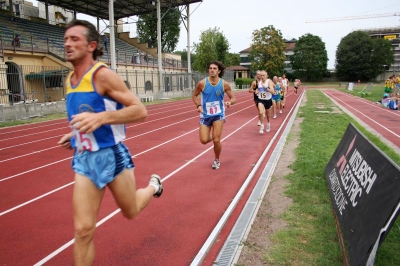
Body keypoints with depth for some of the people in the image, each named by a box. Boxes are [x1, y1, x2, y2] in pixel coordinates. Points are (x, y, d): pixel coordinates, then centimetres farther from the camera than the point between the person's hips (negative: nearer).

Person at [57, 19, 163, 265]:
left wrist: (101, 118, -31)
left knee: (131, 211, 18)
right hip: (84, 159, 6)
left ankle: (153, 185, 49)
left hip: (112, 155, -5)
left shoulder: (103, 75, -15)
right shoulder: (70, 80, 8)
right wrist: (75, 135, 10)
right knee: (83, 229, 2)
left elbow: (140, 111, -19)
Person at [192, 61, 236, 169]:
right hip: (205, 115, 1)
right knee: (204, 140, -7)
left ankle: (217, 160, 22)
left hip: (218, 114, -1)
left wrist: (230, 102, -22)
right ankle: (211, 137, 34)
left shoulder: (224, 84, -8)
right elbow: (194, 95, 5)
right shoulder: (202, 83, -9)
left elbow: (233, 98, 1)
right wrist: (198, 105, -13)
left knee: (216, 140, -7)